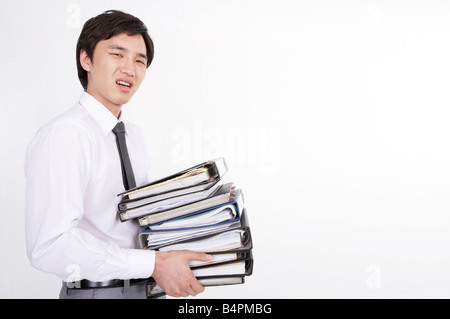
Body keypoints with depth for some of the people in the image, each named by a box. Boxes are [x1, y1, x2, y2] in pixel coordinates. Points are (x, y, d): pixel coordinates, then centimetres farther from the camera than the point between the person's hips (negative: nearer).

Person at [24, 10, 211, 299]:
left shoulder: (135, 135, 9)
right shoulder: (65, 133, -18)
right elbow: (49, 245, -26)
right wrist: (155, 264, -26)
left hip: (148, 286, 8)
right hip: (96, 291, -7)